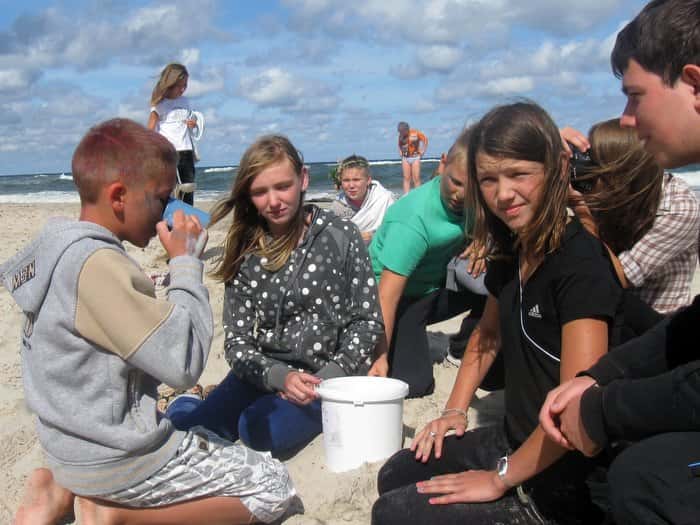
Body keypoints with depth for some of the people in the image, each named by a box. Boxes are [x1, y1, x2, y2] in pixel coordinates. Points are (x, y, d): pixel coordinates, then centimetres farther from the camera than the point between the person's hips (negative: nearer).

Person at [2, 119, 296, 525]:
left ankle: (64, 490, 15)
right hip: (115, 459, -9)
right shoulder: (98, 263, -25)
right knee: (274, 487, 2)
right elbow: (183, 362, -25)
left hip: (74, 444, 9)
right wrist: (186, 262, -16)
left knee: (212, 441, 31)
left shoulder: (60, 246, 4)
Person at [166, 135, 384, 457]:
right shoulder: (245, 252, 3)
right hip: (264, 373, 3)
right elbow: (237, 340, 2)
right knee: (185, 423, -17)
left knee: (259, 430, -31)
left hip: (327, 374, -3)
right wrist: (280, 377, -17)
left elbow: (367, 321, -2)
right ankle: (192, 398, 19)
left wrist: (327, 378, -15)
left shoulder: (340, 237, -4)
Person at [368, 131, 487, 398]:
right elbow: (387, 297, -34)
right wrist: (380, 358, -38)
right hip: (402, 298, -6)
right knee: (414, 385, -20)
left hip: (434, 287, 7)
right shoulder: (413, 221, -32)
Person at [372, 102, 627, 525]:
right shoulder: (511, 252, 3)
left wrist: (501, 478, -19)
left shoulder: (580, 263, -24)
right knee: (395, 476, 12)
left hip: (560, 480, -8)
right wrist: (455, 411, 12)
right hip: (514, 441, 8)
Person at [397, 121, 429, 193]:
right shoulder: (401, 136, 0)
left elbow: (425, 139, 0)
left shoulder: (415, 133, -11)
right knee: (406, 179, 1)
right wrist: (400, 152, 7)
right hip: (405, 158, 3)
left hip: (415, 157, -3)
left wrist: (423, 151, -1)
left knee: (416, 179, -4)